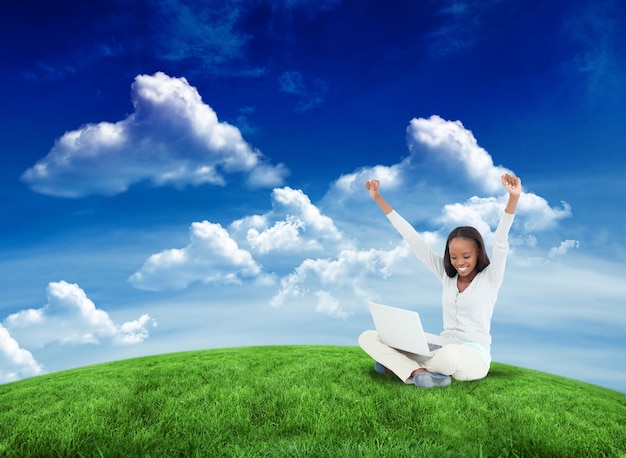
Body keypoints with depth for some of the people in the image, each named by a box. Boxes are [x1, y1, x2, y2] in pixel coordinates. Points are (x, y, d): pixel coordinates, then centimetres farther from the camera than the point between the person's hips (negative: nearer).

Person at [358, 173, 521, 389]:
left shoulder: (490, 277, -3)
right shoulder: (446, 274, 6)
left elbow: (501, 242, -20)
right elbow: (412, 239, 5)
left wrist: (514, 197, -36)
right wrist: (378, 198, 4)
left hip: (473, 357, -4)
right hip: (441, 351, 4)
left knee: (450, 355, -44)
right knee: (368, 337, -10)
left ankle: (399, 365, -17)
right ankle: (418, 371, -30)